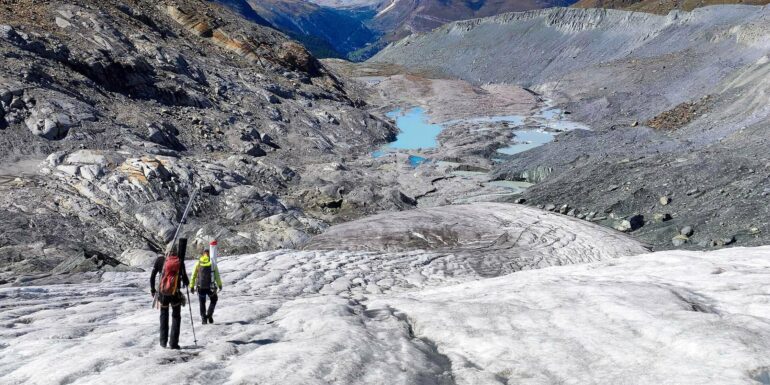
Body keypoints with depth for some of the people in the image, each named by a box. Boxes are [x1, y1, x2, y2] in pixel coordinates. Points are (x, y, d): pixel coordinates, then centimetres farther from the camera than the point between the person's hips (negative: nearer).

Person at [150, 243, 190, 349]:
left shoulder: (160, 260, -2)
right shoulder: (180, 262, -7)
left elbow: (152, 277, 2)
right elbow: (185, 280, -6)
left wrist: (152, 289, 14)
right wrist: (186, 282, 17)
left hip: (162, 293, 2)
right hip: (175, 294, -2)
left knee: (164, 315, 20)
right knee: (176, 317, 12)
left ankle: (163, 341, 19)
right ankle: (173, 343, 4)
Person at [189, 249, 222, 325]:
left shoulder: (198, 263, 2)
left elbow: (193, 275, 1)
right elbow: (217, 275, -2)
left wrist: (192, 286, 6)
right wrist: (219, 284, 7)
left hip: (200, 287, 1)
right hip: (210, 287, -1)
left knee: (202, 303, 16)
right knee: (213, 300, 20)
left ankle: (203, 318, 12)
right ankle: (209, 315, 6)